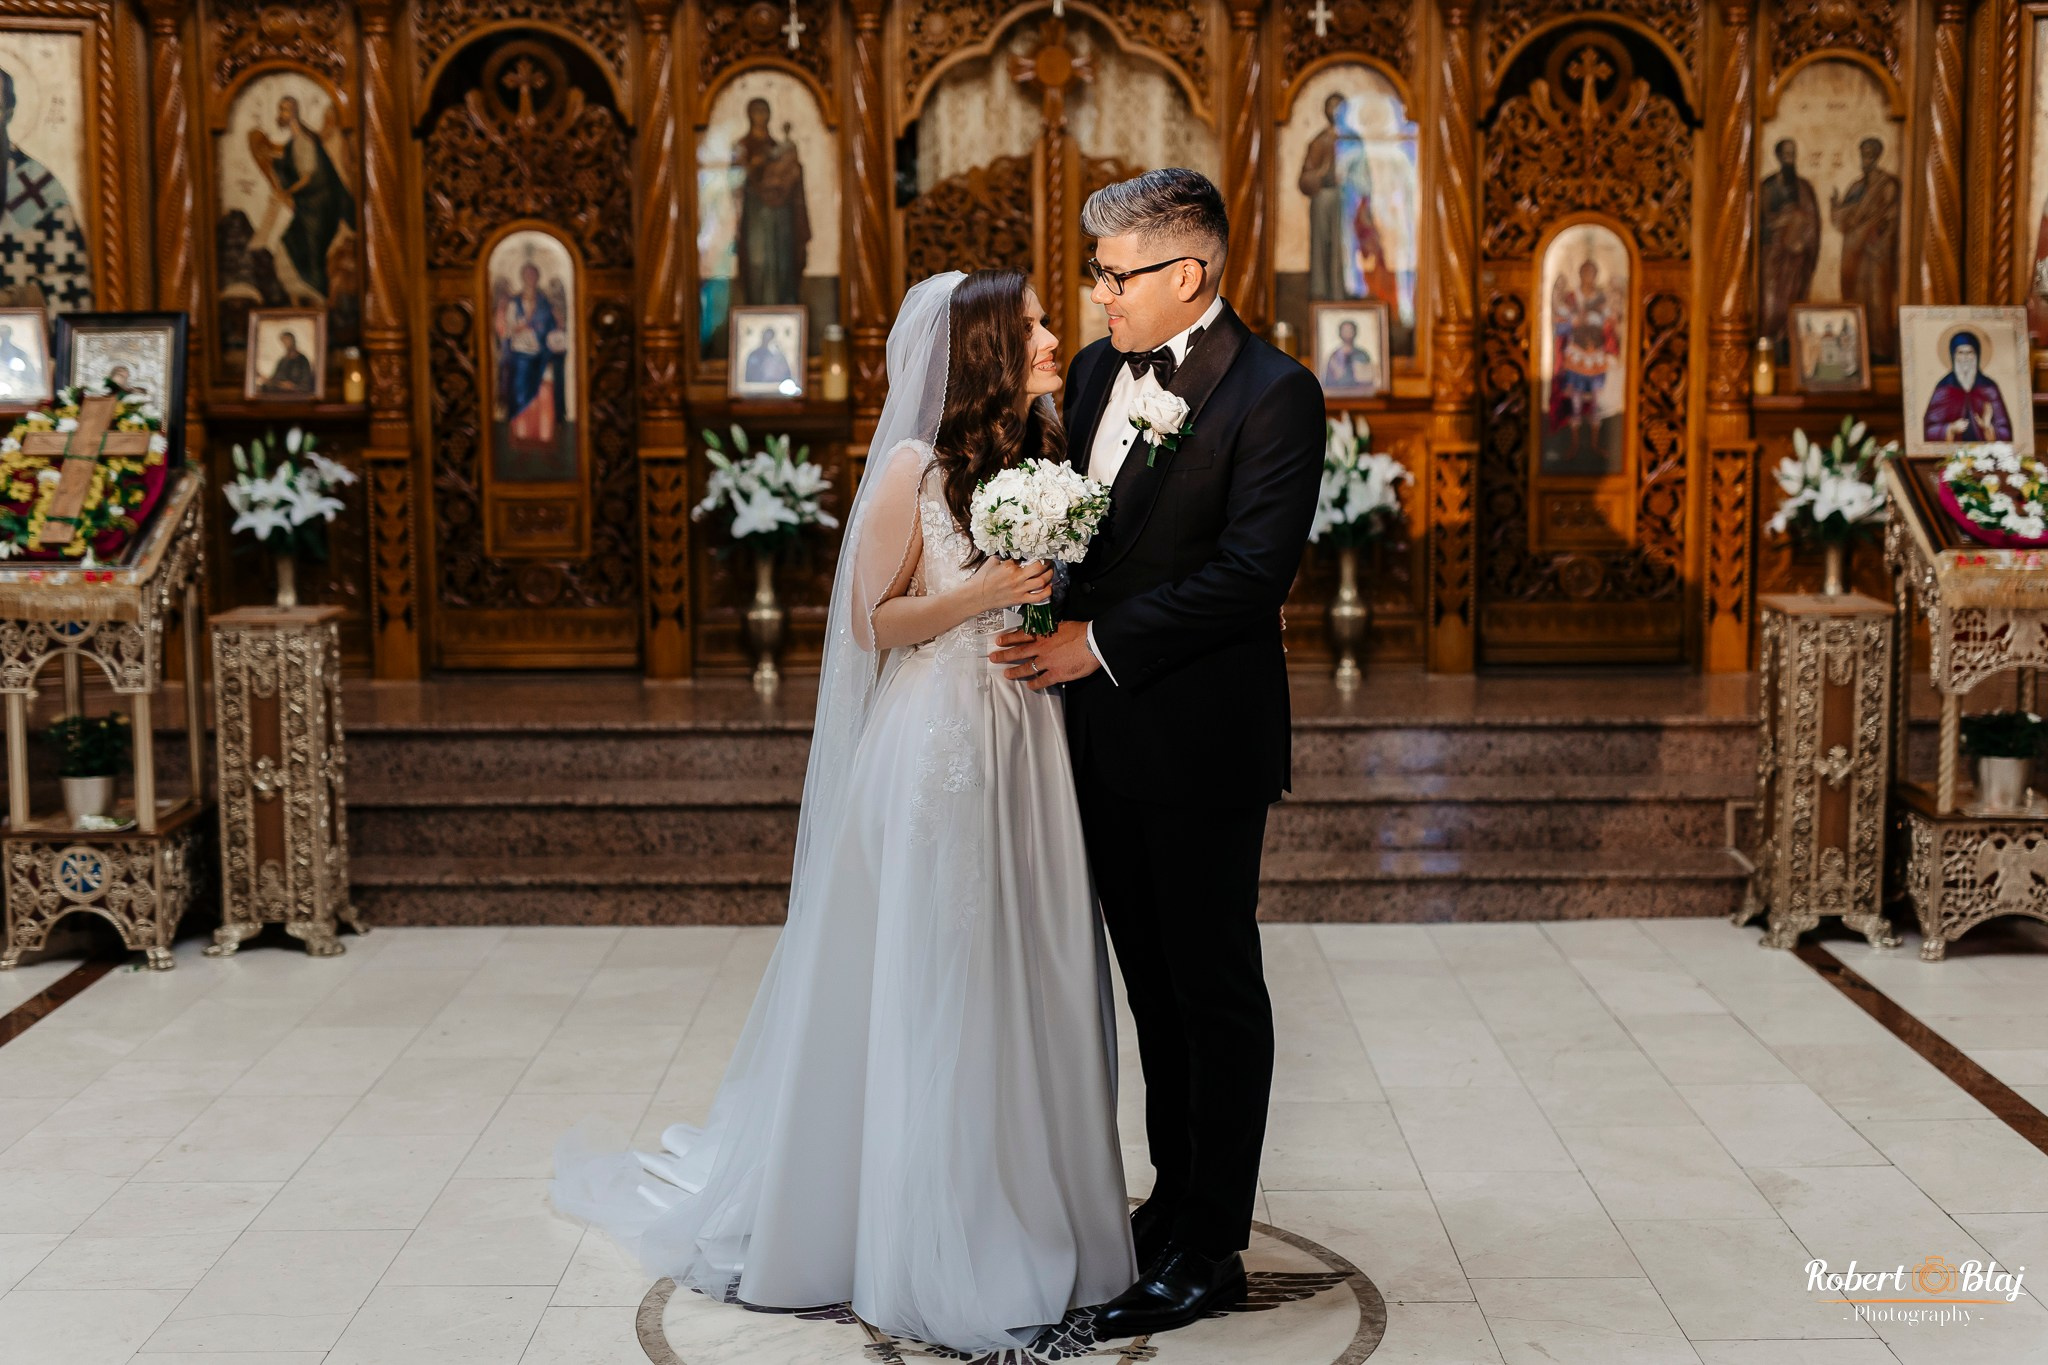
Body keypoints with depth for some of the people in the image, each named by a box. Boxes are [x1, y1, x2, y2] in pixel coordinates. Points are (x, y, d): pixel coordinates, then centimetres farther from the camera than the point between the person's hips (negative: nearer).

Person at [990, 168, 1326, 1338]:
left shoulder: (1273, 395, -14)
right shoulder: (1097, 371, 10)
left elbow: (1253, 569, -20)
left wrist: (1101, 644, -20)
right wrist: (1045, 617, -1)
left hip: (1203, 740, -7)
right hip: (1109, 731, 7)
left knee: (1216, 991, 2)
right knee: (1155, 985, 17)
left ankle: (1210, 1252, 11)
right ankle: (1174, 1202, 31)